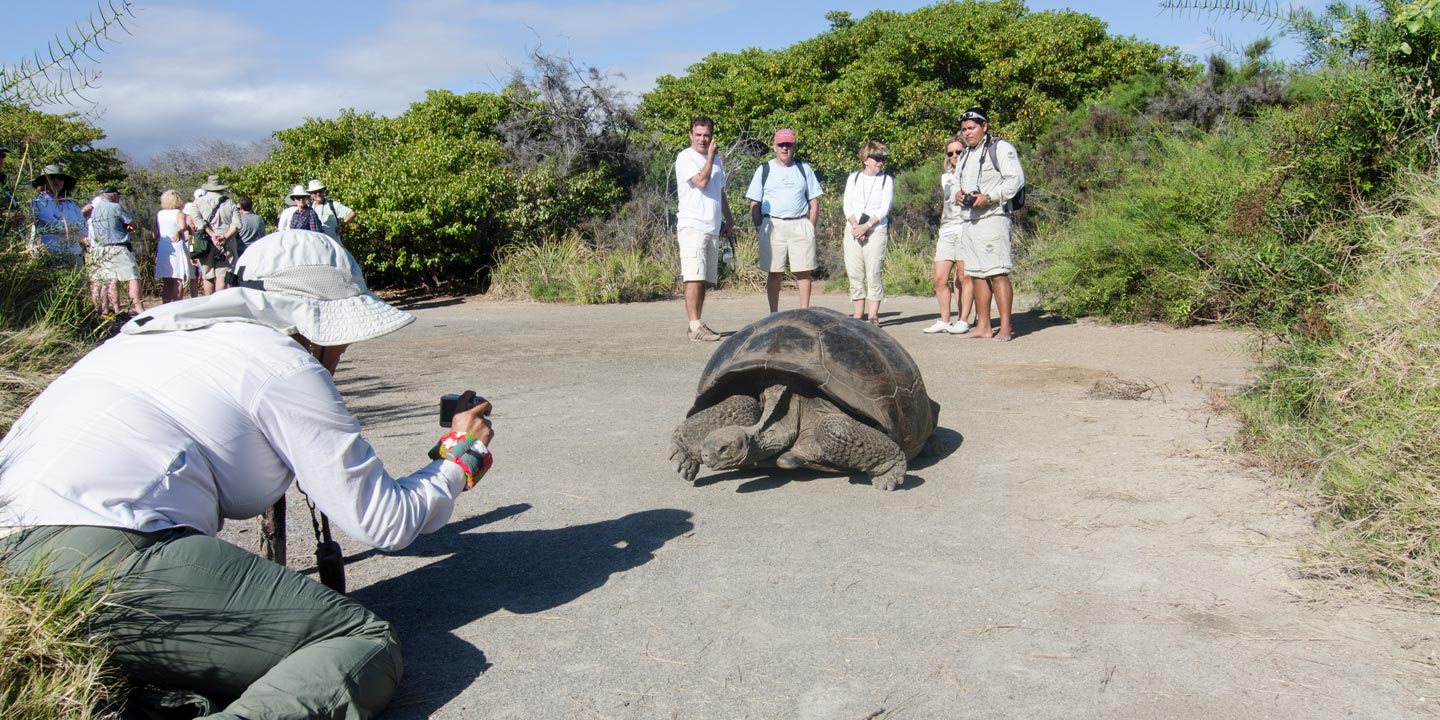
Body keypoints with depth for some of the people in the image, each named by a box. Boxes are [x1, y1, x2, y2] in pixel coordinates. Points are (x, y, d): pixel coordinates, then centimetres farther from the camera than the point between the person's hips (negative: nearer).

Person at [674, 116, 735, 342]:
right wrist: (711, 155, -8)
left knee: (705, 279, 7)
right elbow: (701, 181, -17)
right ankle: (695, 326, -19)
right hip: (692, 226, -8)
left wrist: (728, 218, 23)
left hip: (713, 228, 8)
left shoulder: (716, 161, 21)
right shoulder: (685, 158, -4)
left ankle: (698, 324, 10)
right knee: (694, 277, -15)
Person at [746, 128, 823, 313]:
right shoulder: (764, 170, 10)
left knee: (803, 271, -2)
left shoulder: (804, 169, 14)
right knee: (774, 273, 0)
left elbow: (814, 201, 13)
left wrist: (811, 228, 3)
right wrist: (758, 228, -3)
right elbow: (754, 203, 8)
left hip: (800, 225, 1)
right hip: (773, 226, -1)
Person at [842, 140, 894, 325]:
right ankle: (858, 315, 7)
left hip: (877, 230, -3)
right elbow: (847, 206, 5)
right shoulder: (853, 178, 13)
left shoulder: (886, 180, 6)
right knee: (855, 275, 2)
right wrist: (855, 226, -11)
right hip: (853, 230, 3)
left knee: (874, 274, -8)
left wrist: (867, 226, -14)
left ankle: (873, 316, -6)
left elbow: (884, 209, -3)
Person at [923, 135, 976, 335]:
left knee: (964, 276, -7)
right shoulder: (945, 177, 23)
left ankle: (963, 320, -2)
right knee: (940, 279, -1)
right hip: (946, 232, 6)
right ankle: (944, 320, 6)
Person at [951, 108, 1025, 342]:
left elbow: (1016, 178, -11)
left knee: (998, 273, -12)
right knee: (976, 274, 8)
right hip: (968, 221, 8)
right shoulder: (964, 155, 22)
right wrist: (957, 194, 5)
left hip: (993, 218, -8)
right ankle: (983, 325, 13)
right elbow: (957, 181, 30)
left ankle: (1006, 327, -11)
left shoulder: (1000, 148, -3)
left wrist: (989, 197, -20)